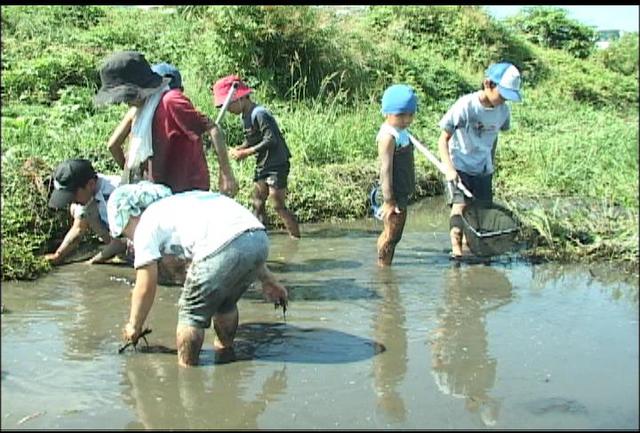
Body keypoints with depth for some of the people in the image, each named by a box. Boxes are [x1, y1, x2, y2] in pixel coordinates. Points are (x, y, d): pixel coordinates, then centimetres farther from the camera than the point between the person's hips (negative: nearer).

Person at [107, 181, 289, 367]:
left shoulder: (145, 225, 17)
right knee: (226, 303, 31)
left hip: (223, 250, -8)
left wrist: (134, 326, 34)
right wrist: (267, 279, 34)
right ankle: (225, 349, 46)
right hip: (260, 239, 8)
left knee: (191, 314, 13)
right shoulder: (183, 201, 37)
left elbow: (146, 287, 17)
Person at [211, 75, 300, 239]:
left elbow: (271, 140, -23)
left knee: (278, 206, -9)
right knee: (257, 205, 9)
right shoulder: (245, 116, 11)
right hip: (262, 166, 9)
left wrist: (246, 152, -19)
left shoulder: (259, 114, -18)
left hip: (276, 165, -9)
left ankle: (296, 238, -1)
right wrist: (238, 149, -3)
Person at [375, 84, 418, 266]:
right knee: (392, 234, -3)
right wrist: (388, 200, -22)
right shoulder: (388, 136, -17)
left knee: (393, 233, 16)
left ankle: (382, 265, 26)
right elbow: (385, 169, -20)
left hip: (403, 193, 10)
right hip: (395, 194, -10)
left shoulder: (401, 133, 13)